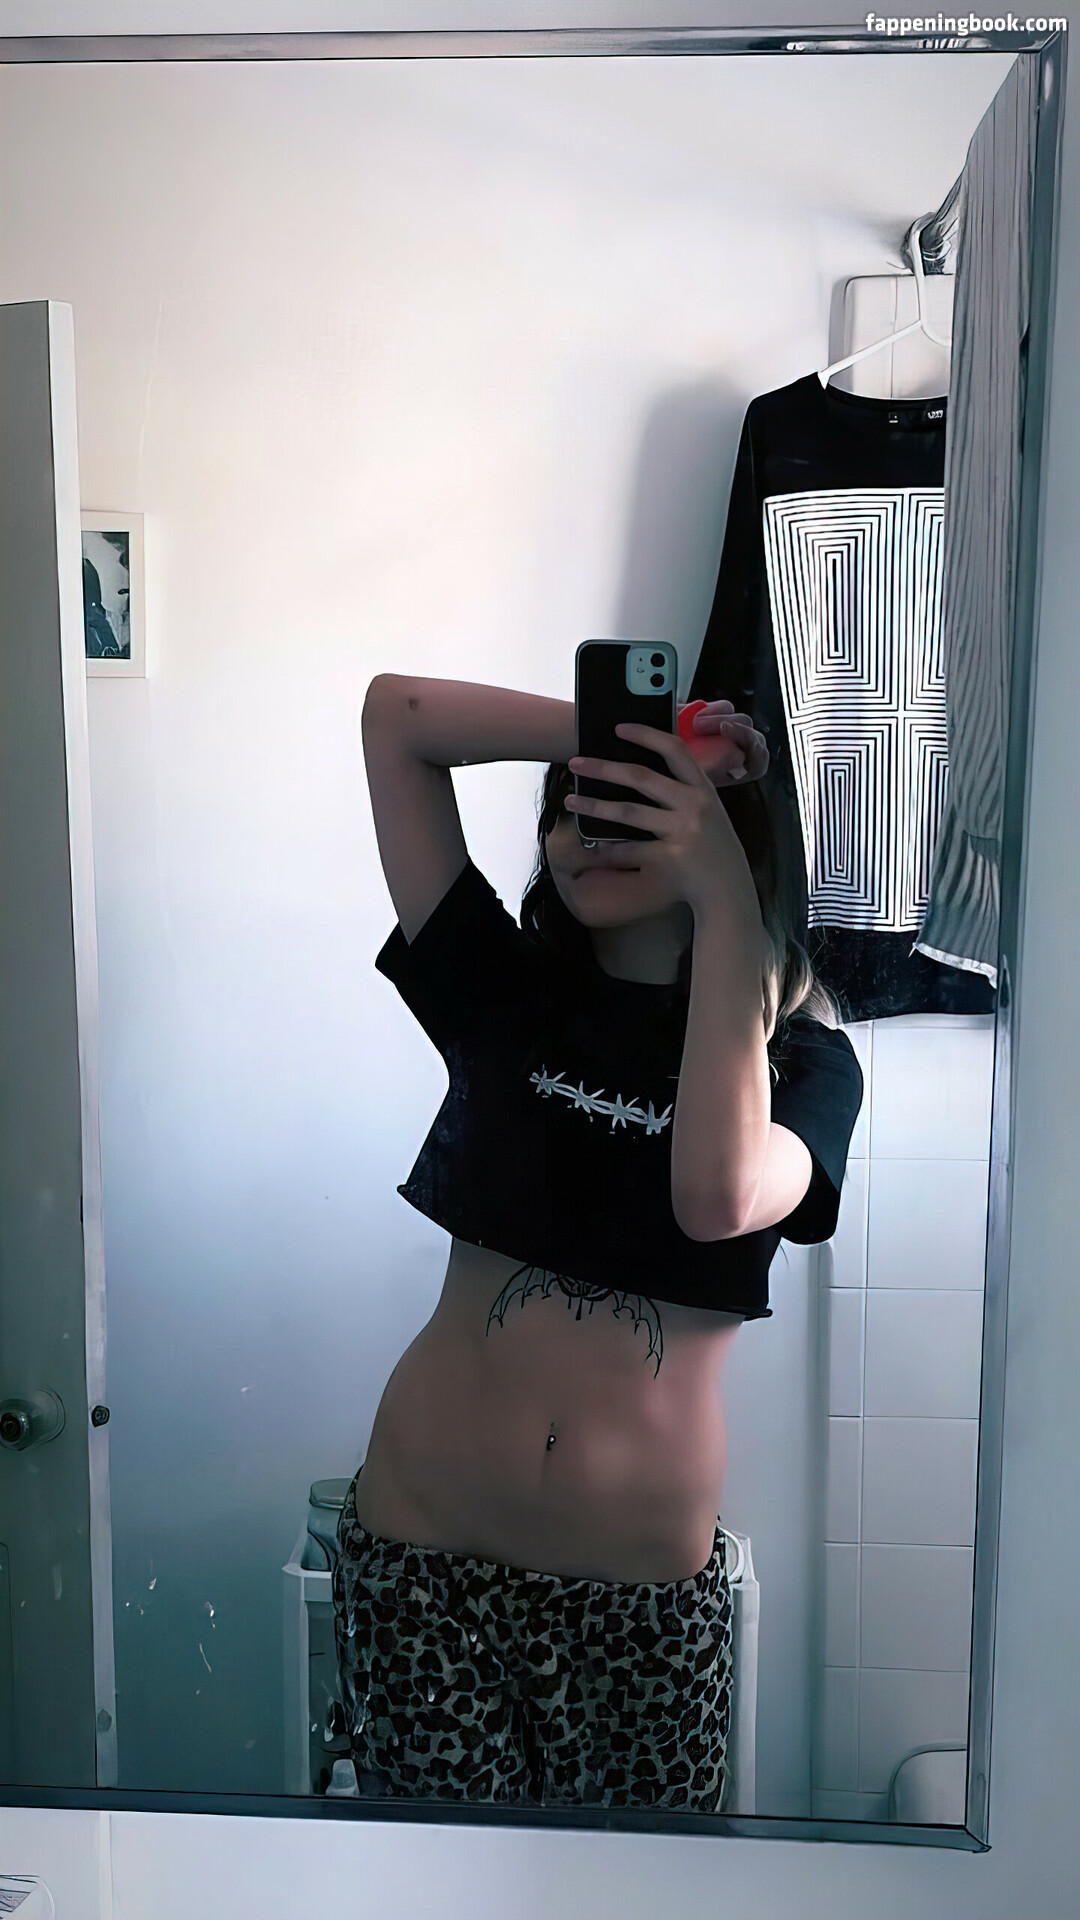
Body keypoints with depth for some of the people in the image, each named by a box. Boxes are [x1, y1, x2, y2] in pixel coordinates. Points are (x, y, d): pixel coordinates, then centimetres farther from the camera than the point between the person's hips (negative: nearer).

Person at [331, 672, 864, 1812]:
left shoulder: (802, 1056, -2)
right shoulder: (508, 997, 0)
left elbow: (721, 1195, -25)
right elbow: (394, 714, -5)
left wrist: (727, 905, -23)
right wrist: (612, 733, -12)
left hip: (647, 1587, 0)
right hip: (427, 1551, 1)